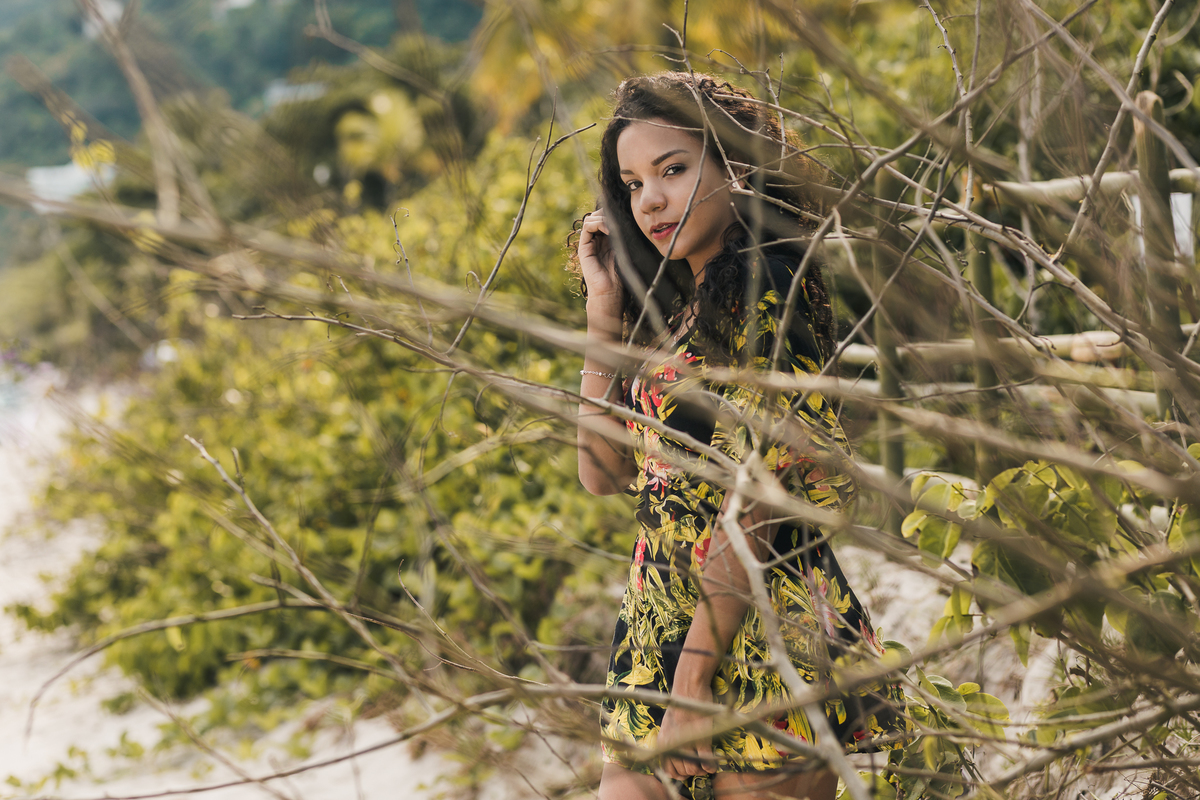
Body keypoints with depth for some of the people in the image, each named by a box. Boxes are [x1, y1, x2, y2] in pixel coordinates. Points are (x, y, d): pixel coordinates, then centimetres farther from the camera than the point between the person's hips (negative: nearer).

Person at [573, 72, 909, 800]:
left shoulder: (766, 287, -10)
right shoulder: (672, 308, 15)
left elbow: (758, 499, -15)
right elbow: (607, 470, 11)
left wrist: (696, 673, -17)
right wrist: (605, 311, 9)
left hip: (760, 629, -8)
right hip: (661, 622, 8)